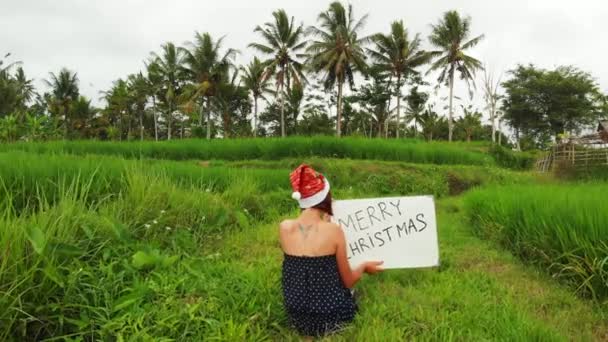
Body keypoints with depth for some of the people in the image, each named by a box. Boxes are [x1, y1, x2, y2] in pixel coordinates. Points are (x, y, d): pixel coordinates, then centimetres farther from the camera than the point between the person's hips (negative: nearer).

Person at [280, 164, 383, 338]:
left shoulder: (284, 227, -10)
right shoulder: (333, 230, -20)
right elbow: (348, 282, -9)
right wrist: (364, 267, 12)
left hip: (297, 318, 3)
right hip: (331, 317, -3)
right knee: (348, 291, 32)